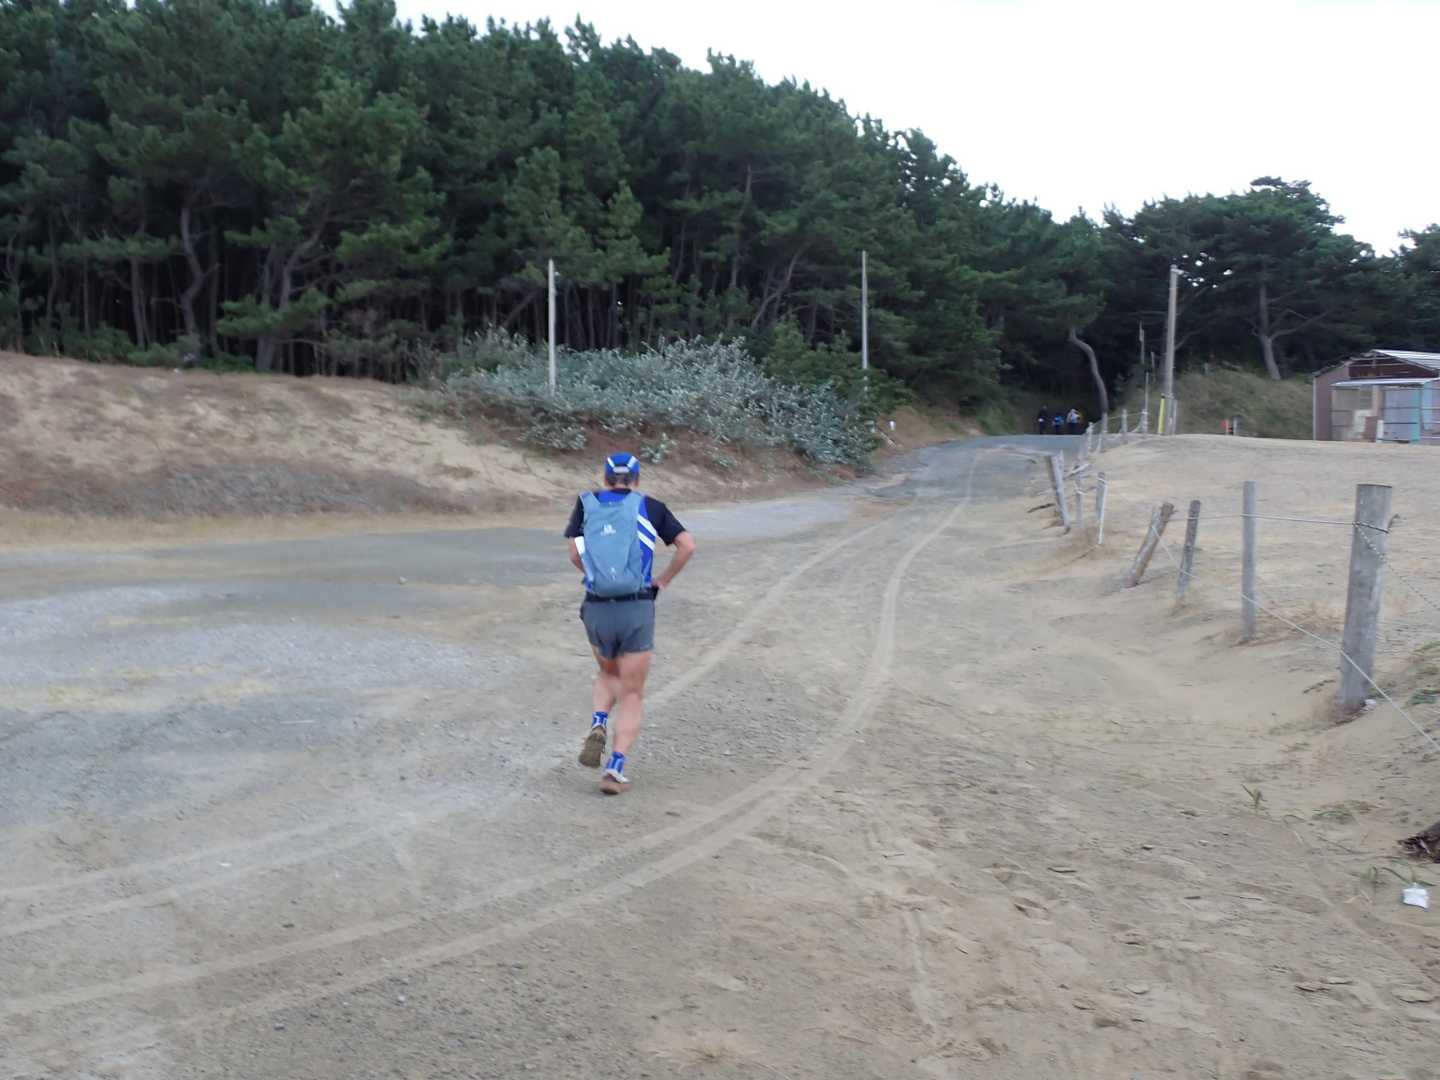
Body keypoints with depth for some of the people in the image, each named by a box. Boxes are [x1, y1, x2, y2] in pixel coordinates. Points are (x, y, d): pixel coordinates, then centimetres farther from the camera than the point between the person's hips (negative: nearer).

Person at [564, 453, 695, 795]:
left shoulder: (586, 503, 7)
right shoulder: (650, 507, 4)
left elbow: (575, 554, -2)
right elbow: (687, 545, -3)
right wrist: (663, 580, 8)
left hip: (596, 610, 2)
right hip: (637, 610, -2)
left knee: (608, 674, 29)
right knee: (632, 695, 10)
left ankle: (598, 727, 4)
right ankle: (615, 770, -1)